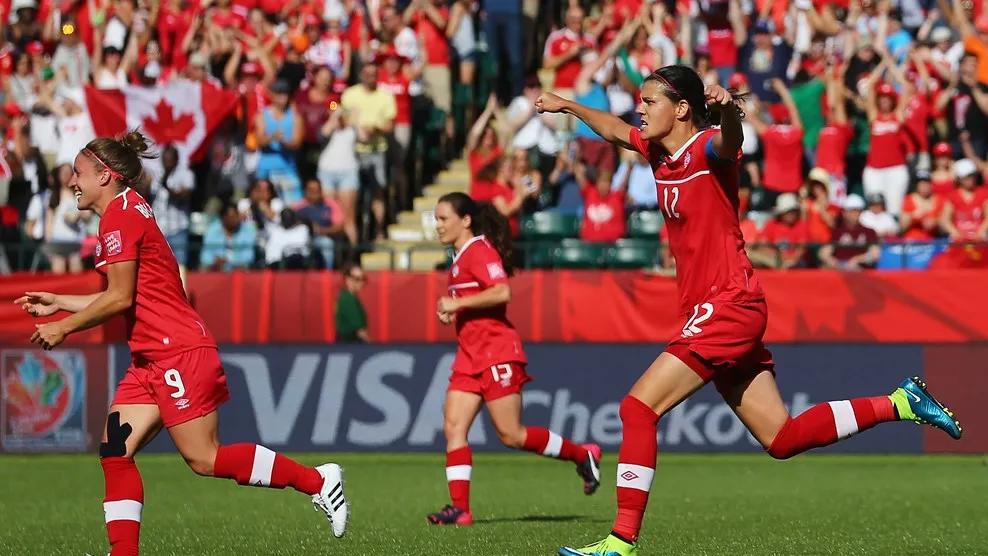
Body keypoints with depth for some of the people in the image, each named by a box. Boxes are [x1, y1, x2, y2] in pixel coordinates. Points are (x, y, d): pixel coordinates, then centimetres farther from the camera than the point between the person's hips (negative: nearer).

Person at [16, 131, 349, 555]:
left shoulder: (121, 214, -12)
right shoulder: (126, 213, 19)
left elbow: (120, 298, -16)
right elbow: (125, 298, 21)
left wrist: (63, 328, -7)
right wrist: (58, 303, 27)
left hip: (180, 353, -10)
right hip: (152, 360, 10)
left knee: (202, 458, -10)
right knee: (115, 452, 2)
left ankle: (317, 481, -4)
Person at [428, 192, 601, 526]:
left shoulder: (480, 250, -12)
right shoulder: (460, 257, 18)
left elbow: (501, 292, -25)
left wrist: (458, 303, -21)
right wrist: (452, 311, 11)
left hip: (496, 353, -10)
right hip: (470, 356, 10)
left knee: (511, 435, -7)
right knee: (453, 427, -5)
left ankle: (582, 455, 11)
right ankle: (460, 508, -9)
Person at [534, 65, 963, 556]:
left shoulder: (708, 147, -14)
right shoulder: (659, 150, 11)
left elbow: (730, 140, -40)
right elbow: (614, 129, 34)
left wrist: (728, 109, -61)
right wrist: (568, 106, 44)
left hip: (728, 307, -9)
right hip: (712, 312, 9)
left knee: (638, 408, -14)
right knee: (782, 438, 8)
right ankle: (899, 404, 17)